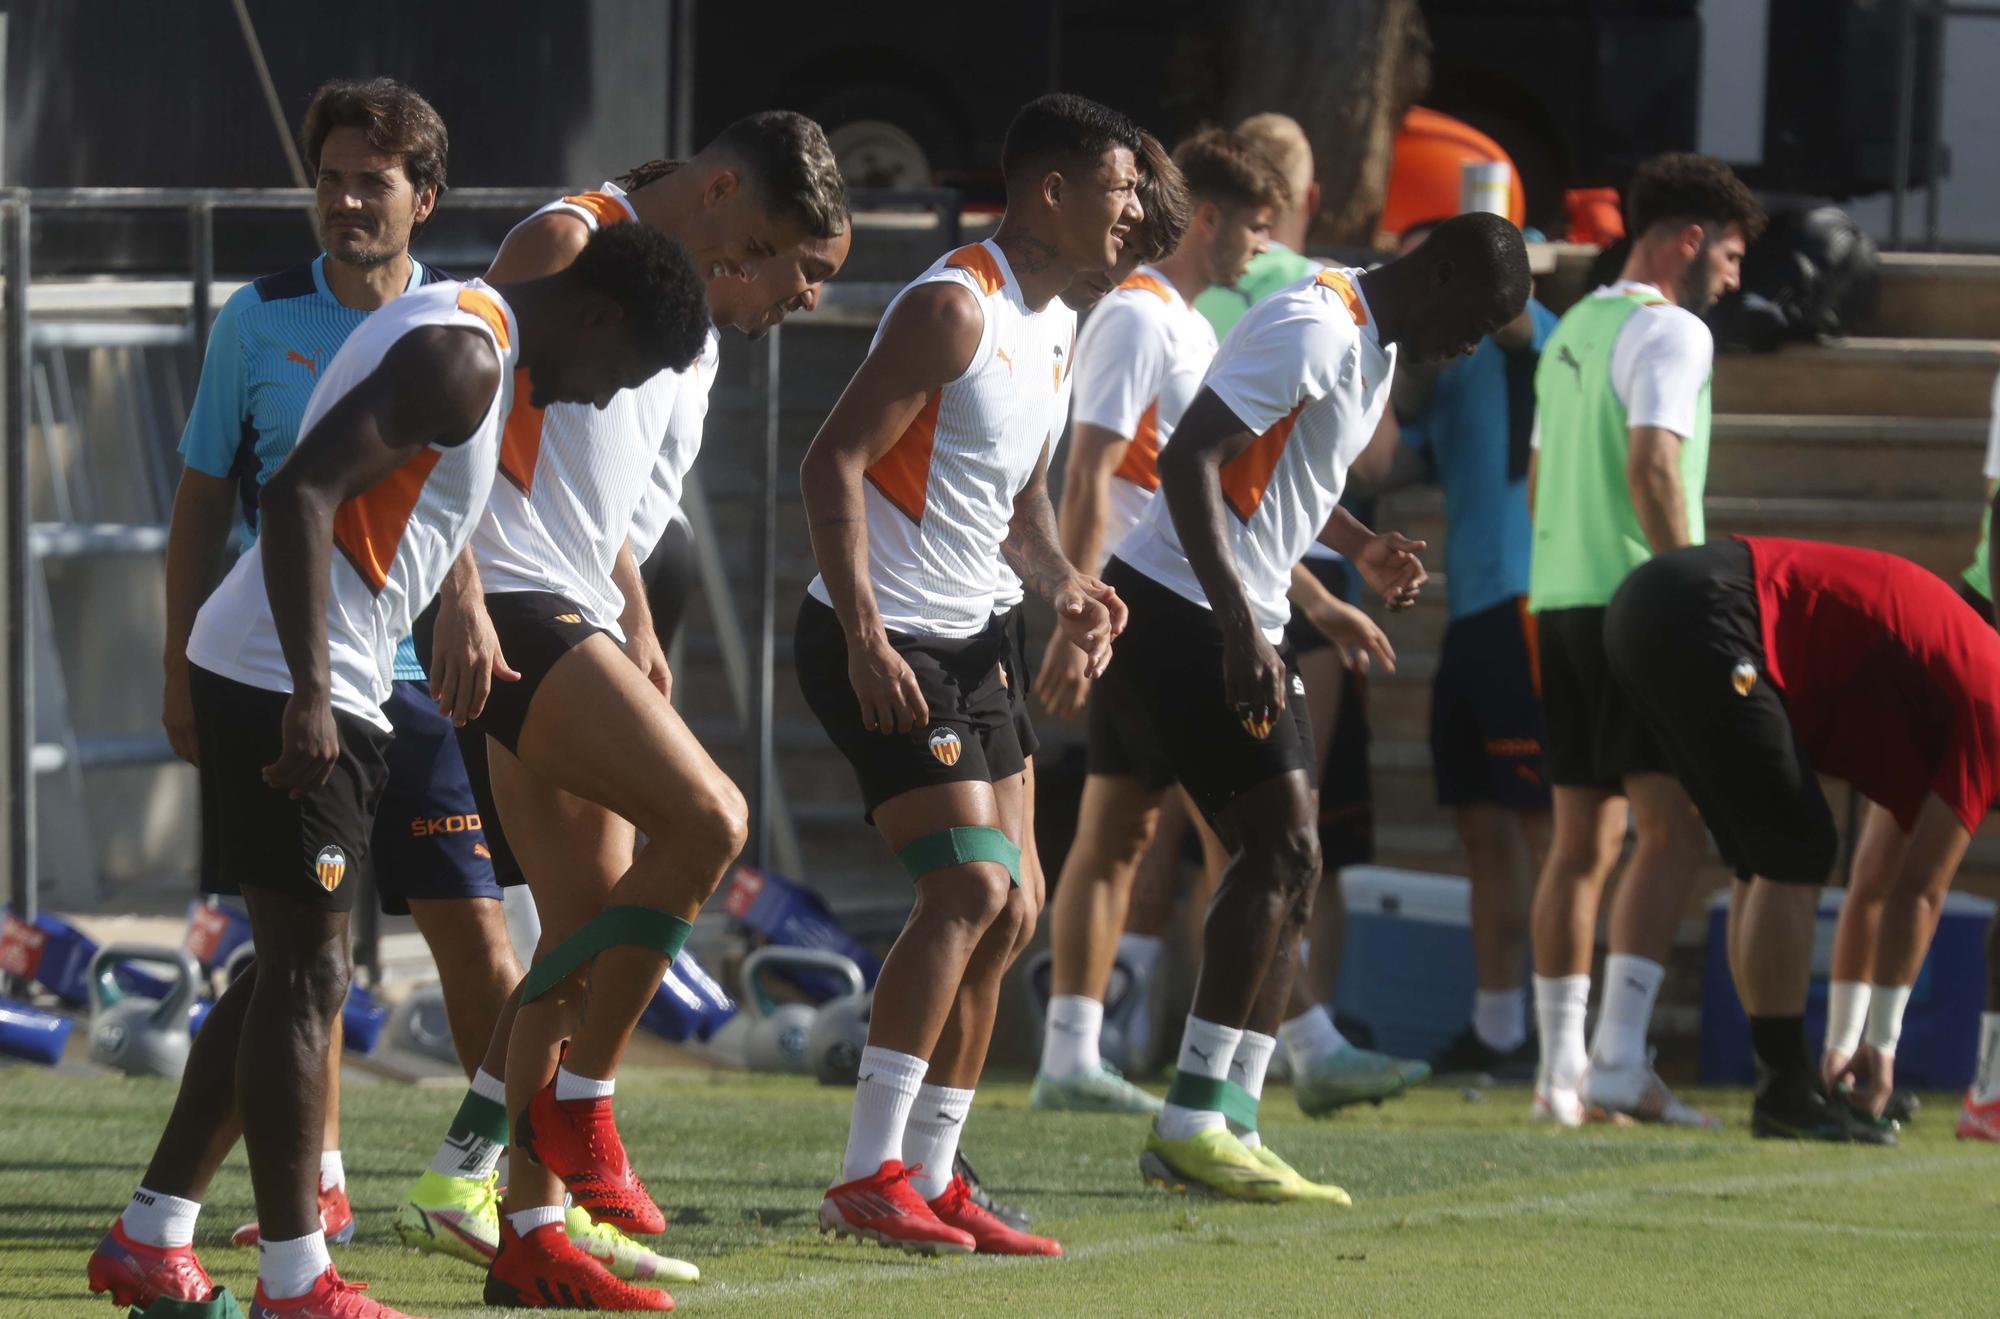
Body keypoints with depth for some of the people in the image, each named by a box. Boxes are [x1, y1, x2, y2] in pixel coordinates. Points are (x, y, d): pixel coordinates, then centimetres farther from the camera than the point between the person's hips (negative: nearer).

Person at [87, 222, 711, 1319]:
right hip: (285, 687, -10)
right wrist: (309, 696, -27)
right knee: (306, 974, -5)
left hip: (295, 683, 10)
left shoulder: (470, 340, 17)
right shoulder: (462, 356, -15)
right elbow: (298, 496, -24)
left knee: (290, 970, 15)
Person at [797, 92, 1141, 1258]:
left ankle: (932, 1179, 14)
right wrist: (865, 638, -28)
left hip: (966, 642, 10)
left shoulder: (1058, 328, 14)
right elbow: (835, 461, -21)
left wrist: (1064, 583, 3)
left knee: (1009, 910, 8)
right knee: (969, 885, -18)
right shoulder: (955, 307, -16)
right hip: (883, 643, -10)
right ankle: (869, 1177, -16)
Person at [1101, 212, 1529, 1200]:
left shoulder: (1373, 346, 16)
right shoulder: (1314, 329, -17)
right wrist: (1240, 628, -29)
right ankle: (1192, 1124, -12)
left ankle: (1227, 1130, 8)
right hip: (1178, 608, -11)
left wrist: (1362, 550, 17)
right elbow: (1188, 460, -25)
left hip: (1242, 624, 11)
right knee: (1282, 847, -14)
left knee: (1285, 862, 7)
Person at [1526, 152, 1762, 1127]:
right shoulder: (1668, 332, -8)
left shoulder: (1572, 332, 20)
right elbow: (1653, 467, -20)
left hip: (1559, 598, 9)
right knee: (1673, 829, -10)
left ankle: (1560, 1068, 9)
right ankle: (1619, 1062, -19)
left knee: (1582, 839, 10)